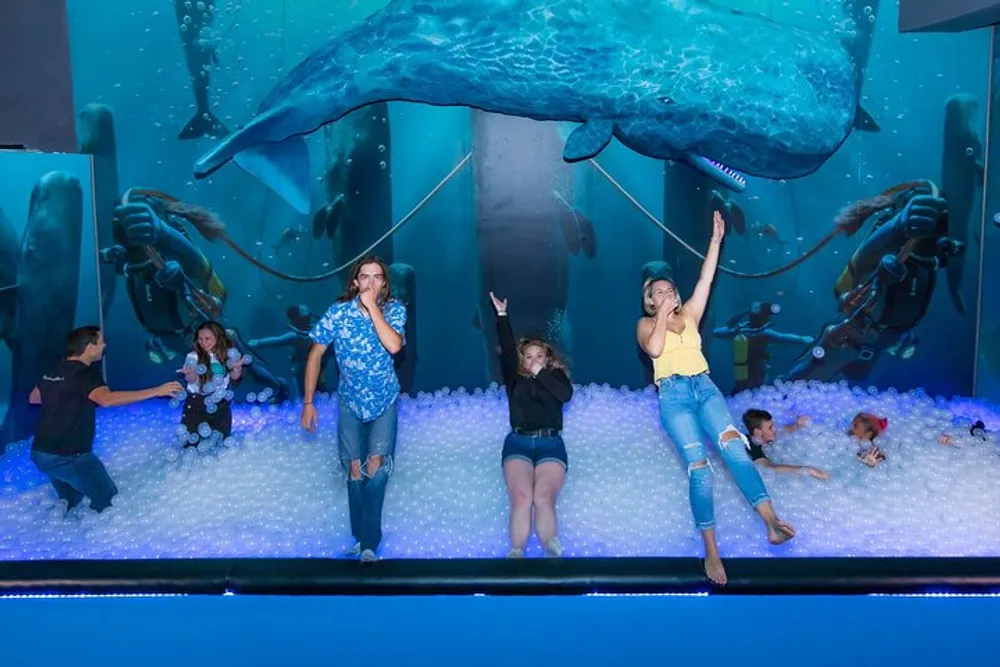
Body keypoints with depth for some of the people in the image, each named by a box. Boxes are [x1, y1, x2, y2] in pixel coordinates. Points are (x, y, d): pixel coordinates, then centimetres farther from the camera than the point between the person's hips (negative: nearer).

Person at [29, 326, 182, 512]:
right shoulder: (84, 373, -16)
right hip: (68, 455, -9)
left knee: (70, 501, 25)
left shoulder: (53, 371, 10)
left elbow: (33, 398, 27)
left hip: (41, 452, 9)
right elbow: (106, 399, -37)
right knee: (107, 499, 0)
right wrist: (156, 391, -38)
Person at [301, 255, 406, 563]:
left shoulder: (395, 310, -13)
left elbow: (393, 346, -31)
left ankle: (369, 543, -7)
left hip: (385, 400, -1)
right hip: (350, 401, 1)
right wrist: (308, 402, -10)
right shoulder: (338, 312, -14)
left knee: (376, 464, -15)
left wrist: (372, 306, -29)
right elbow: (316, 355, -8)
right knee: (355, 469, 4)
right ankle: (362, 537, 21)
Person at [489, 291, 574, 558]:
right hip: (518, 442, 0)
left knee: (543, 498, -24)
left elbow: (566, 393, -4)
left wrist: (541, 374, -2)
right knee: (521, 497, -24)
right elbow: (507, 348, 11)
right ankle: (516, 552, -25)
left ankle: (551, 551, -22)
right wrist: (502, 315, 9)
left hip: (550, 443, 0)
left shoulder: (556, 376, 17)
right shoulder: (515, 378, 18)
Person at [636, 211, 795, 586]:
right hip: (673, 394, -3)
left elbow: (706, 279, 16)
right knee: (699, 467, -16)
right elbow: (654, 348, -9)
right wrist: (661, 315, 0)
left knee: (734, 445, -24)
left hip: (705, 387, 3)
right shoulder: (646, 324, 13)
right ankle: (711, 551, -14)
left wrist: (716, 239, 13)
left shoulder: (689, 315, 23)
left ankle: (771, 522, -33)